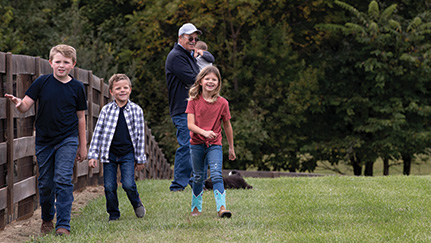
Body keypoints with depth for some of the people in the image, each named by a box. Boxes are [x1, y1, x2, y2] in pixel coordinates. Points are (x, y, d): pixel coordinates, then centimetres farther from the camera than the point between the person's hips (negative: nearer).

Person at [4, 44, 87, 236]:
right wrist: (18, 103, -31)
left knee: (63, 180, -13)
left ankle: (63, 225, -11)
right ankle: (47, 220, 30)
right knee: (45, 183, 9)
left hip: (67, 140, -1)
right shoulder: (42, 82, -3)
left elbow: (81, 117, 8)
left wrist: (82, 145, 11)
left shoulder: (77, 87, -1)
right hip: (44, 141, 1)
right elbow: (26, 106, -6)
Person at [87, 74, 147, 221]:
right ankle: (113, 214, 20)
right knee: (109, 187, 1)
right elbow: (98, 133, 4)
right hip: (109, 153, 1)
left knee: (128, 184, -13)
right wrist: (93, 155, -1)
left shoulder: (136, 110, 0)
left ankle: (137, 204, 17)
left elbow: (140, 135, 5)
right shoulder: (106, 110, 0)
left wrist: (140, 159, 5)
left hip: (128, 153, -1)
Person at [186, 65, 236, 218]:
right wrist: (204, 132, -29)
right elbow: (190, 124, -11)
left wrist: (231, 148, 14)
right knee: (198, 177, 11)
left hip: (215, 145, -1)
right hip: (197, 144, 1)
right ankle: (196, 208, 26)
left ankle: (221, 207, -23)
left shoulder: (222, 103, -2)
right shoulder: (194, 101, -4)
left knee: (216, 175, -16)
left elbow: (227, 126, 8)